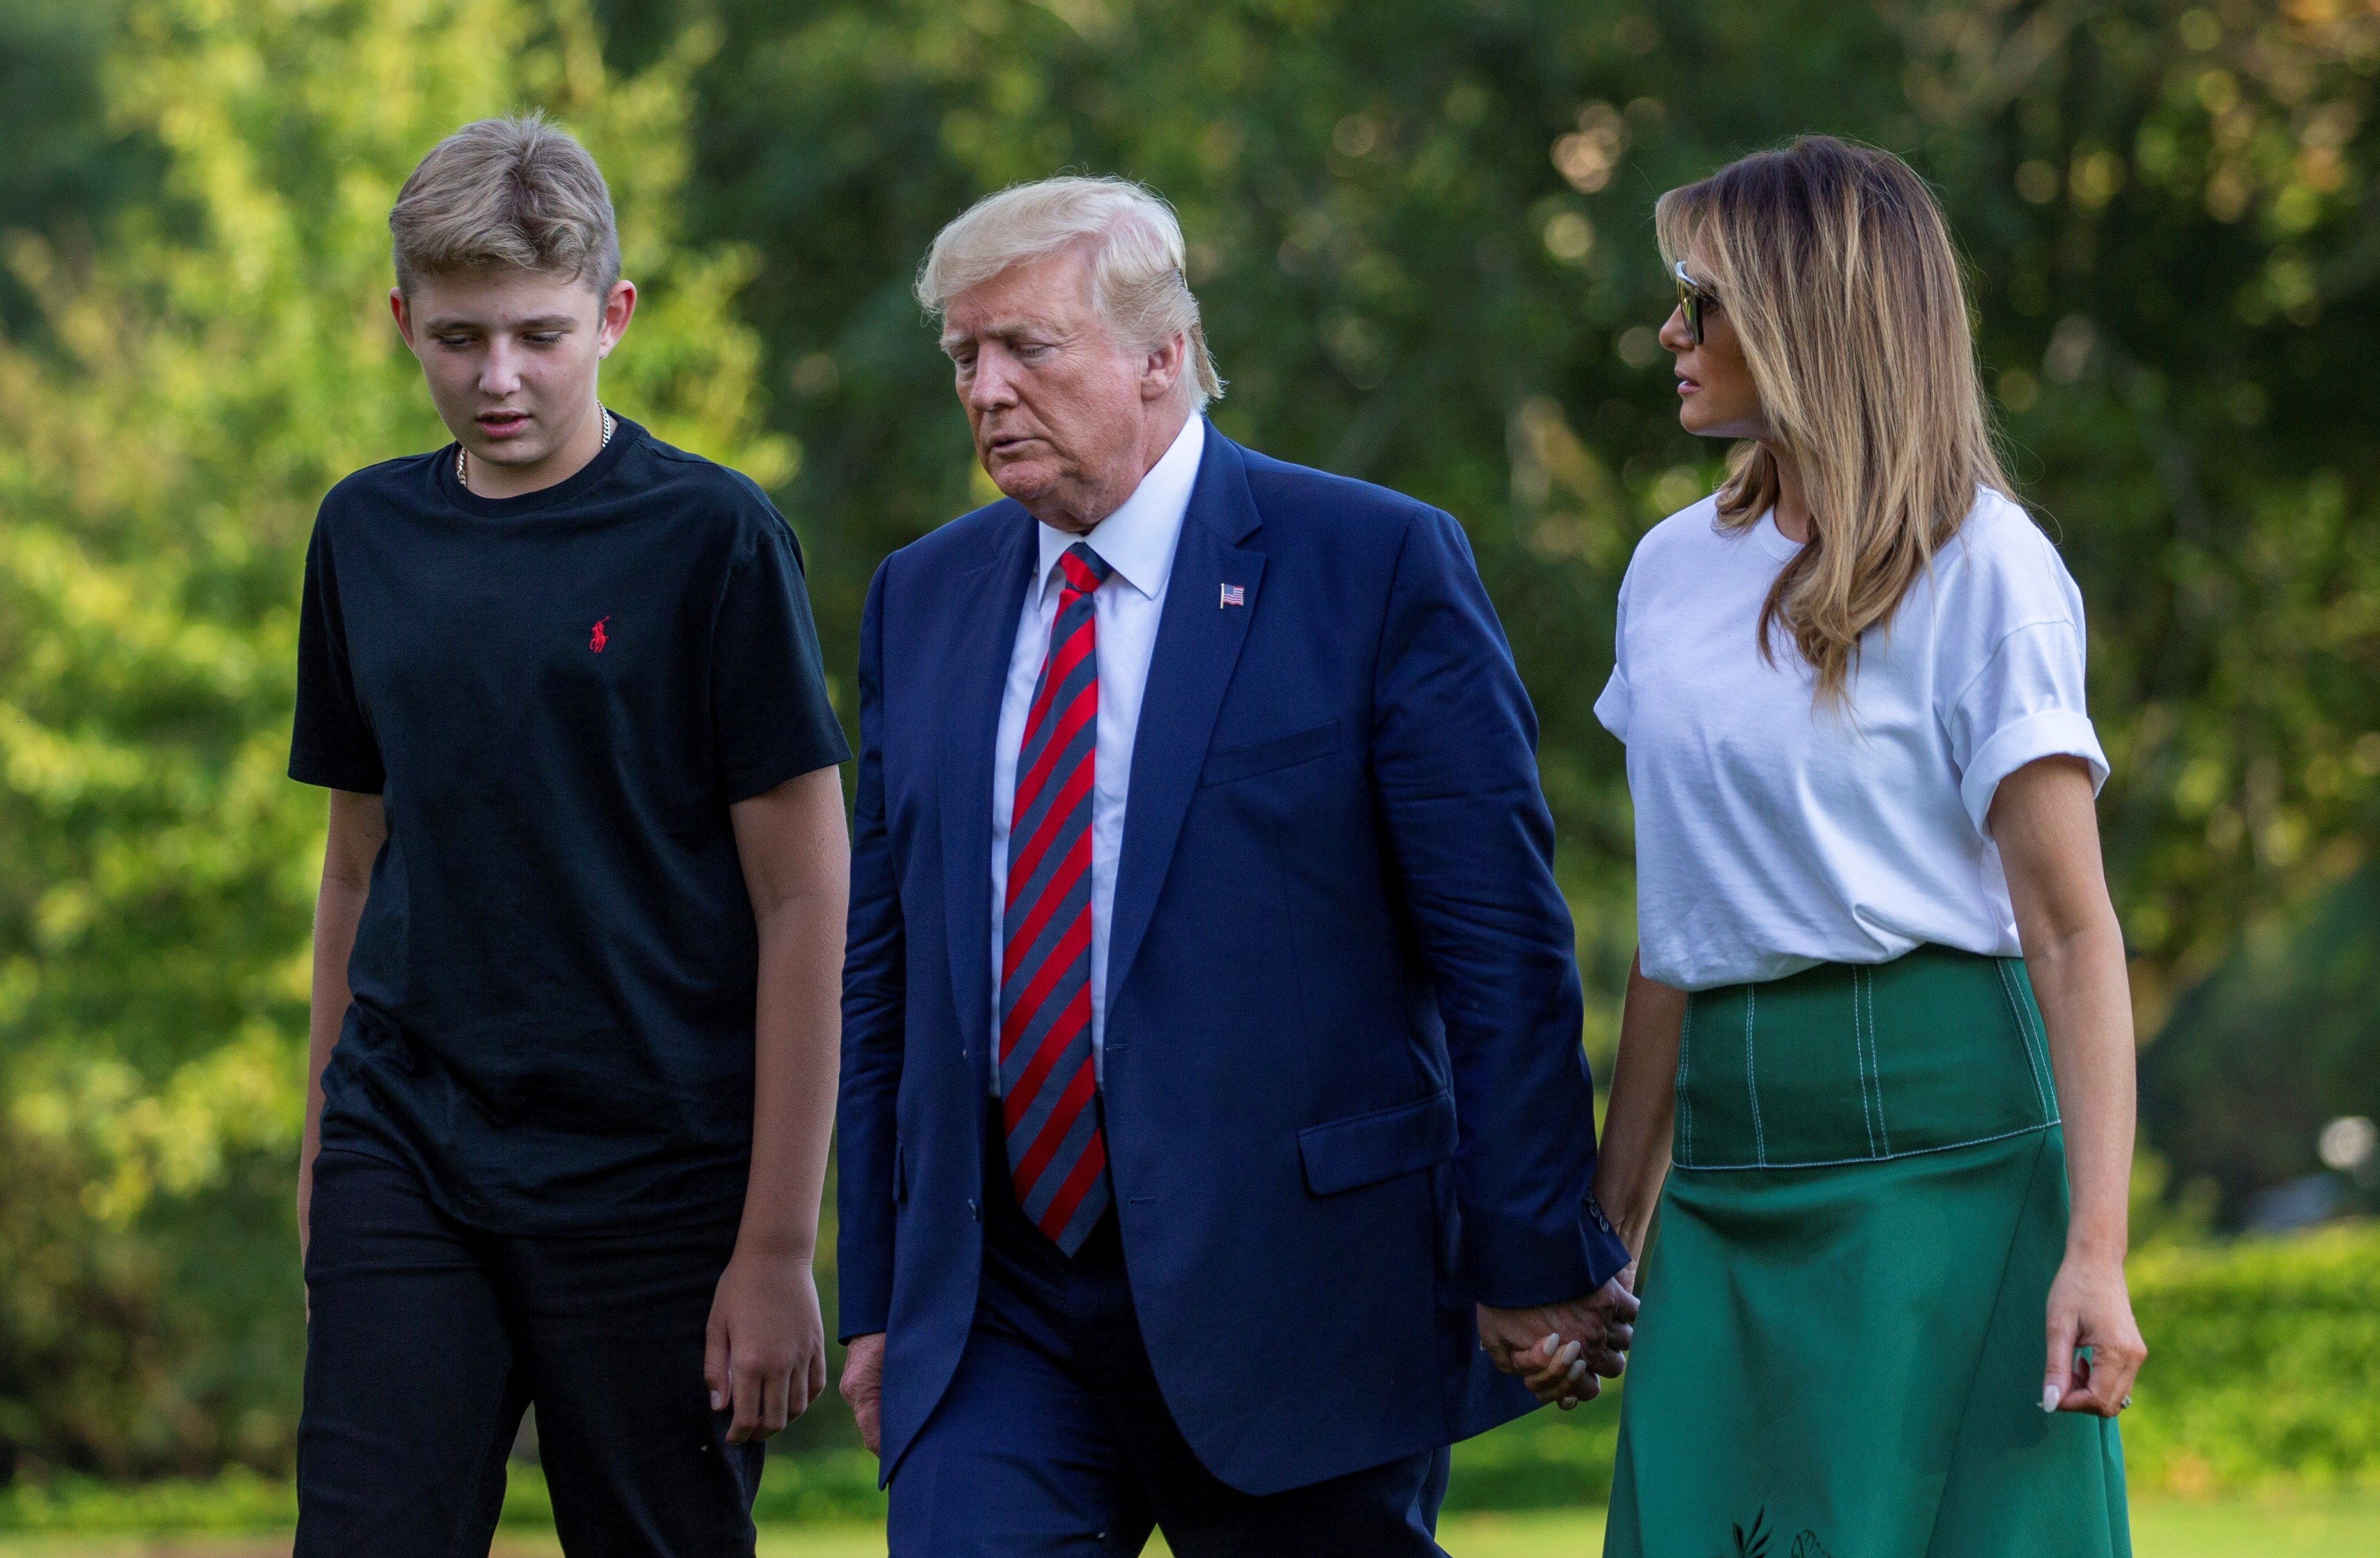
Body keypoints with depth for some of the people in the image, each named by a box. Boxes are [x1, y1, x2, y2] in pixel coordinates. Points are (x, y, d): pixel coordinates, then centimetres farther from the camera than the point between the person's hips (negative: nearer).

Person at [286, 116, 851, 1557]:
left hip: (653, 1181, -3)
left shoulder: (710, 538, -5)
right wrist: (324, 1148, 15)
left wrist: (777, 1247, -10)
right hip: (405, 1168, 4)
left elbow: (805, 899, -6)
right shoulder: (369, 535, 10)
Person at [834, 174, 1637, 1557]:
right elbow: (888, 965, 15)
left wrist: (1531, 1263, -9)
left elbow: (1503, 947, -6)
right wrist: (875, 1295, 13)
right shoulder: (923, 598, 12)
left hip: (1292, 1305, -4)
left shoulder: (1379, 566, -4)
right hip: (995, 1322, 4)